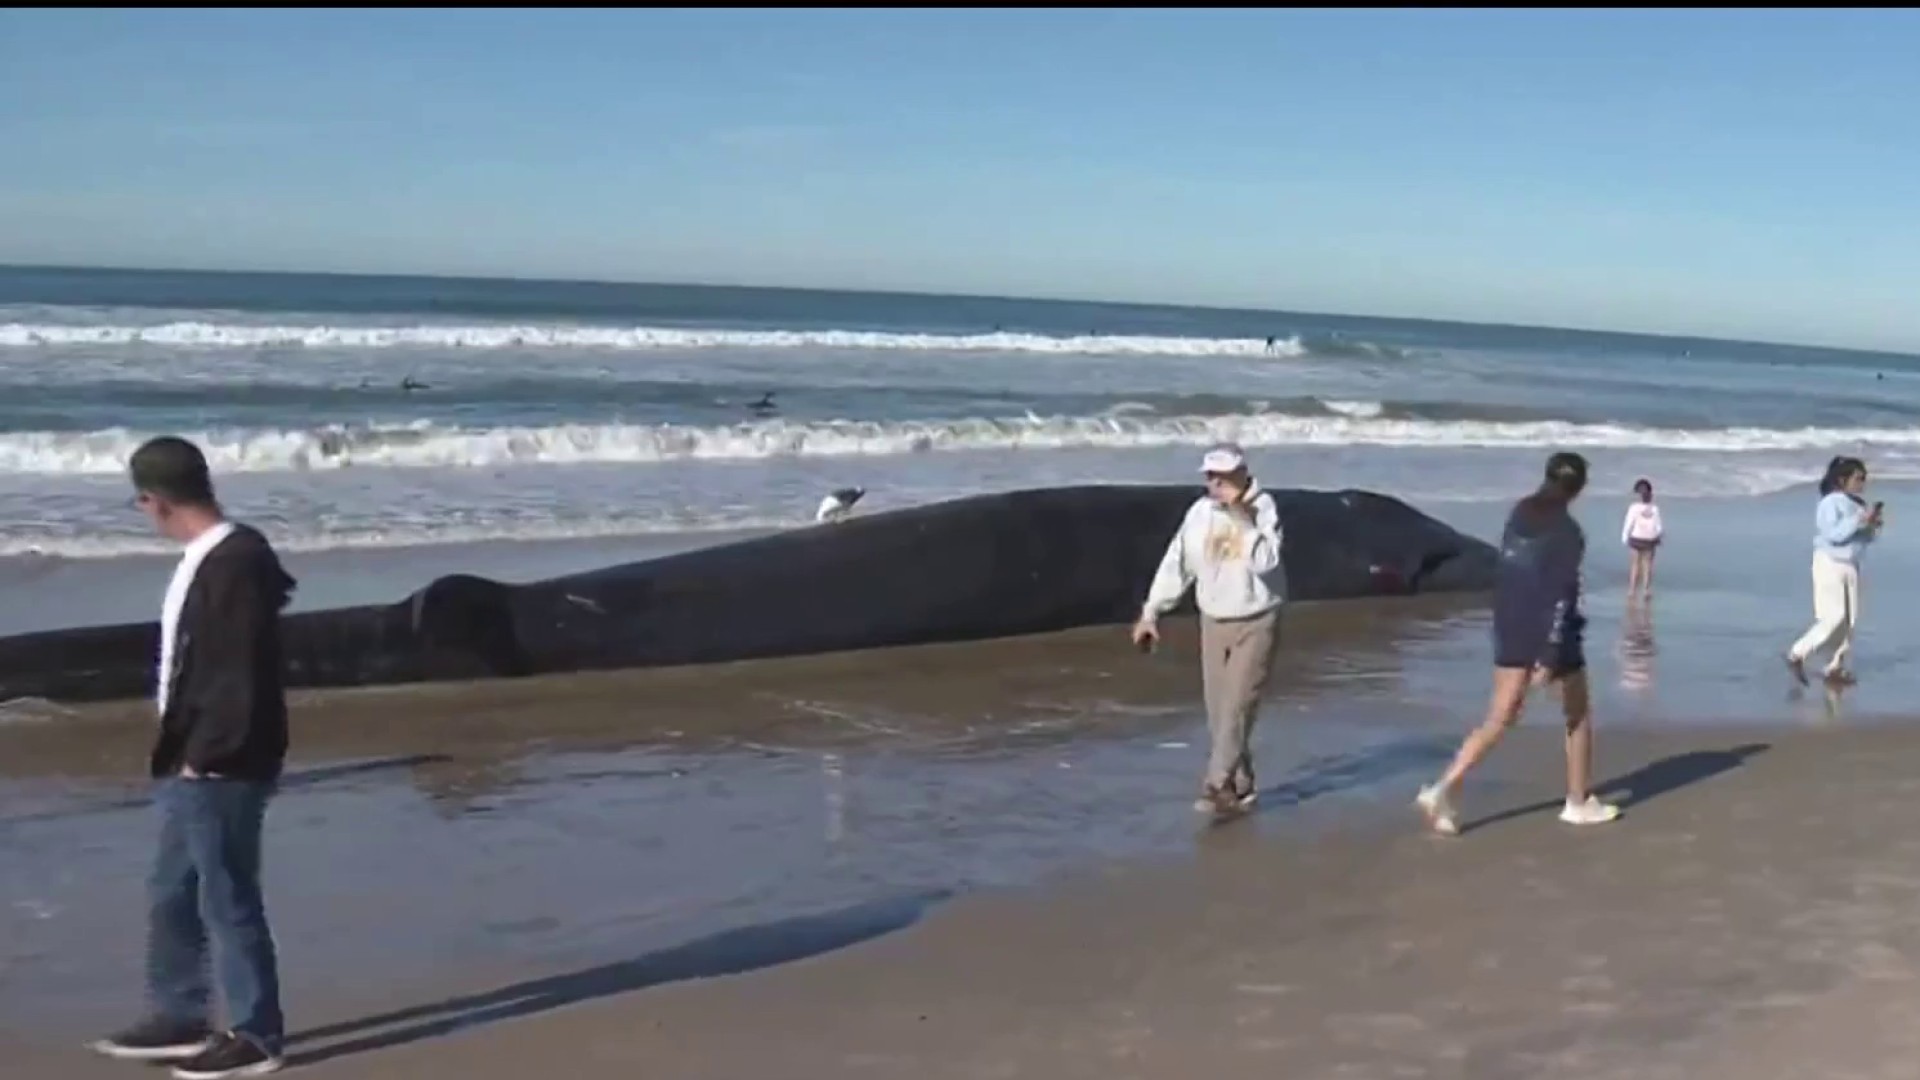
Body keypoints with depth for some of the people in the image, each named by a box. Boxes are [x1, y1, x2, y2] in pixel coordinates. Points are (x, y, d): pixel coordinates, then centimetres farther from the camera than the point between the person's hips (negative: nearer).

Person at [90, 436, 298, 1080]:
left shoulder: (236, 563, -21)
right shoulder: (210, 559, 9)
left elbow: (239, 675, -23)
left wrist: (203, 756, -19)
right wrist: (180, 752, 17)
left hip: (220, 767, -10)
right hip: (192, 762, 10)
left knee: (227, 900, 0)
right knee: (172, 895, 19)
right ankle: (178, 1020, 32)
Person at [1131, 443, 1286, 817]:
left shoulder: (1264, 509, -13)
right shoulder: (1199, 512, 0)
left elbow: (1266, 561, -27)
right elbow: (1176, 564, 6)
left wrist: (1242, 518, -28)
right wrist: (1151, 612, 4)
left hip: (1256, 624, -5)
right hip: (1213, 624, 5)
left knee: (1237, 708, -11)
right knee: (1218, 713, 7)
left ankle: (1218, 787, -12)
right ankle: (1240, 786, 19)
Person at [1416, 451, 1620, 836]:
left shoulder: (1520, 512, 5)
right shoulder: (1567, 531, -16)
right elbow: (1560, 595, -20)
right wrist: (1550, 658, -22)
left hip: (1511, 626, 6)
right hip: (1551, 630, -6)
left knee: (1500, 719, 6)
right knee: (1579, 715, 15)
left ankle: (1444, 788, -10)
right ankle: (1579, 803, 23)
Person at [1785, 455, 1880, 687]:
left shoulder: (1858, 504, 9)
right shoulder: (1830, 503, -13)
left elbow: (1866, 538, 14)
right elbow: (1834, 534, -24)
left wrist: (1874, 525, -5)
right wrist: (1858, 521, -24)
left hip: (1851, 566, 8)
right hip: (1830, 564, -8)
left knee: (1850, 619, 6)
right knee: (1833, 618, -12)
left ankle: (1836, 667, 14)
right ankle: (1797, 655, 1)